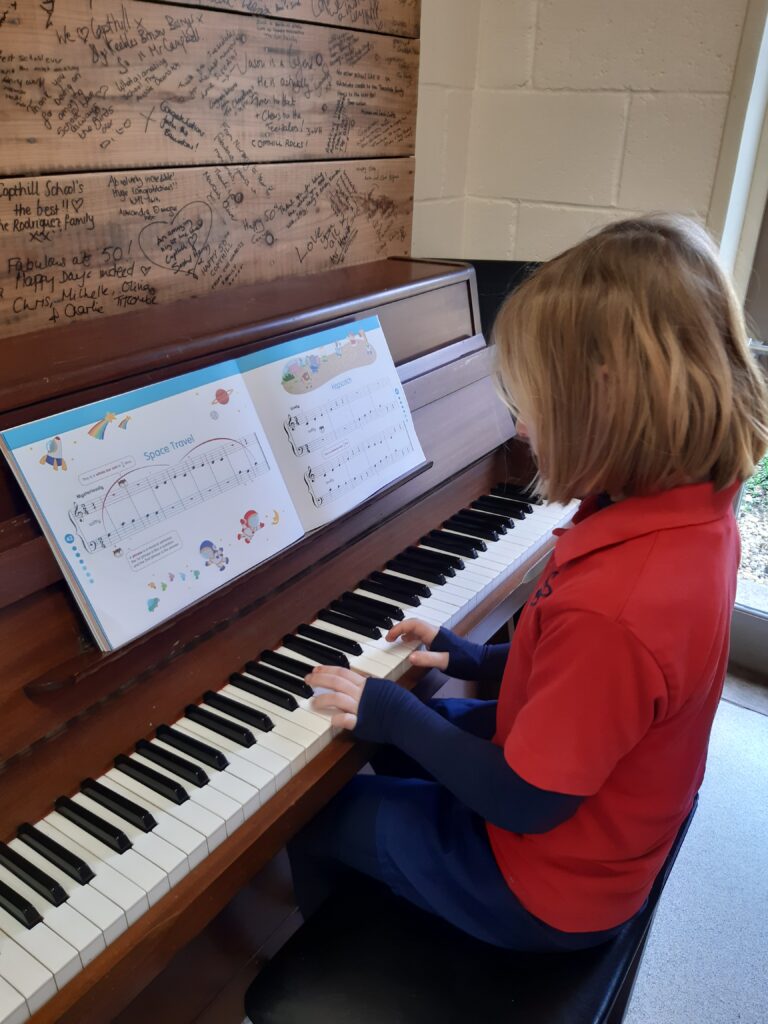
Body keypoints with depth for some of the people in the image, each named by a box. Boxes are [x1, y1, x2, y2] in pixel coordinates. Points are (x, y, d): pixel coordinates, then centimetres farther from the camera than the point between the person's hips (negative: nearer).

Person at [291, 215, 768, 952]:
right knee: (404, 734, 26)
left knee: (317, 818, 11)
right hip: (613, 810, 8)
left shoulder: (609, 604, -42)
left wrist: (394, 713, -18)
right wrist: (480, 661, 3)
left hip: (551, 892, -8)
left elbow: (525, 803, -28)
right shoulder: (692, 511, -12)